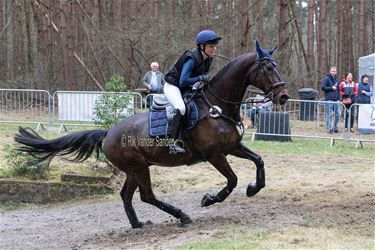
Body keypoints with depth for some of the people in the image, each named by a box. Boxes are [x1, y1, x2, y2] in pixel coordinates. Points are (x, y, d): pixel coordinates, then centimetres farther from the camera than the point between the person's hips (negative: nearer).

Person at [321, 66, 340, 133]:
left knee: (337, 114, 6)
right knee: (328, 115, -4)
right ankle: (329, 128, 2)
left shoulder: (336, 79, 18)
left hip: (336, 100, 7)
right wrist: (331, 88, -12)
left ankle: (335, 127, 20)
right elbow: (322, 87, -13)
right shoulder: (326, 78, -4)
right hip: (329, 100, -7)